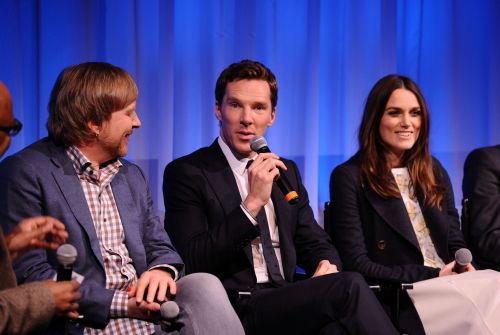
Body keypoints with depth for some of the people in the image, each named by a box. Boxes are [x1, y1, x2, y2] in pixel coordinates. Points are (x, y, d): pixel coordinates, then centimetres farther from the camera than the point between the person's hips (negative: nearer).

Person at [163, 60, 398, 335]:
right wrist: (252, 204, -19)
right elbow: (192, 264, -10)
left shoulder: (287, 171, 19)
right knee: (349, 287, -29)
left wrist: (327, 267, -4)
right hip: (235, 311, -5)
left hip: (286, 305, 5)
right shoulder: (186, 173, 0)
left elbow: (315, 244, 21)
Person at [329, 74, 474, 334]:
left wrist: (465, 268, -5)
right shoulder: (349, 177, 0)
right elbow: (357, 264, -6)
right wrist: (432, 276, -12)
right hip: (399, 306, -6)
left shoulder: (433, 171, 18)